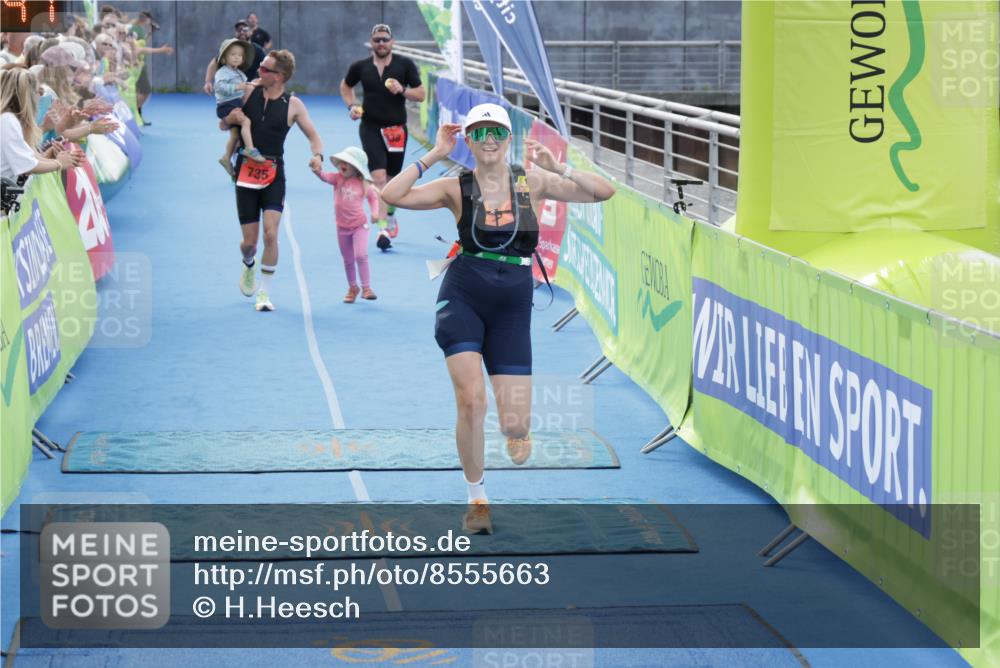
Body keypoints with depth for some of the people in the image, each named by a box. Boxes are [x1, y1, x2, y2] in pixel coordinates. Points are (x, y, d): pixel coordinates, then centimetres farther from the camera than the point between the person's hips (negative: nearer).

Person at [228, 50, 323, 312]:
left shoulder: (293, 105, -5)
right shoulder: (249, 92, 0)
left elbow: (313, 135, 1)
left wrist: (317, 155, -20)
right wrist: (231, 118, -13)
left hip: (274, 174, -2)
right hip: (246, 171, 2)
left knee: (270, 234, -17)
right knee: (249, 241, 5)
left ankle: (265, 292, -3)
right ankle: (249, 264, 42)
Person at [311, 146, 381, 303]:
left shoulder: (363, 184, -8)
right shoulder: (338, 178, -5)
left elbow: (373, 197, 9)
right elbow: (326, 177, -25)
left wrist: (375, 212, -7)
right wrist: (318, 171, -47)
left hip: (359, 225, -3)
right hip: (342, 227, 3)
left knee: (361, 255, -17)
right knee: (348, 260, 13)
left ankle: (366, 288, -6)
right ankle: (352, 288, 31)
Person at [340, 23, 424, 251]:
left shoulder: (405, 64, -2)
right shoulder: (360, 67, 1)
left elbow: (420, 95, 0)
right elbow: (345, 86, 21)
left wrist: (402, 90, -18)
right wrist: (351, 106, 4)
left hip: (397, 128, 1)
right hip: (370, 128, -1)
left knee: (392, 179, 15)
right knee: (379, 177, -16)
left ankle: (390, 215, 44)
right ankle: (383, 229, -22)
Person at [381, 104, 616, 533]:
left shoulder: (532, 183, 4)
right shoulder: (457, 189, -1)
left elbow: (604, 192, 0)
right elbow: (392, 195, -13)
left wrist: (557, 168, -13)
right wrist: (433, 156, -11)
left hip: (513, 308, 1)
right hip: (463, 298, -1)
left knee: (515, 425, -5)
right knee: (472, 401, -18)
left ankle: (516, 427, 37)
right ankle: (477, 498, 4)